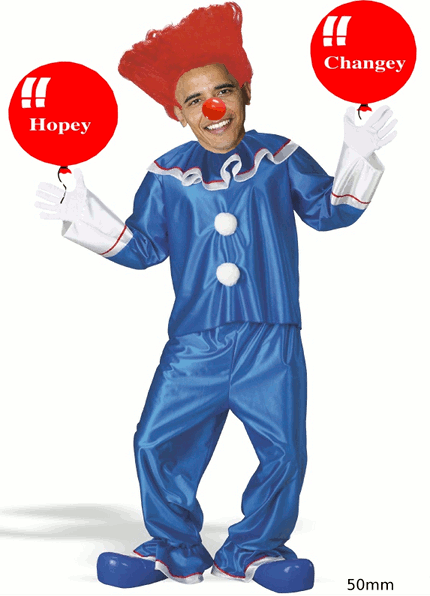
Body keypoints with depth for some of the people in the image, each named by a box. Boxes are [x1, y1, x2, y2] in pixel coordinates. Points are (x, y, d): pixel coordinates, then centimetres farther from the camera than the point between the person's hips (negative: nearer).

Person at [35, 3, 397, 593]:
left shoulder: (279, 157, 4)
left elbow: (328, 209, 12)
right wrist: (89, 219, 1)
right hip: (194, 342, 1)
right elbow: (142, 247, 11)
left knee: (283, 451, -1)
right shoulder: (167, 177, 5)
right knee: (157, 443, -2)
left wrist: (356, 161, -1)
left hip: (272, 342, 0)